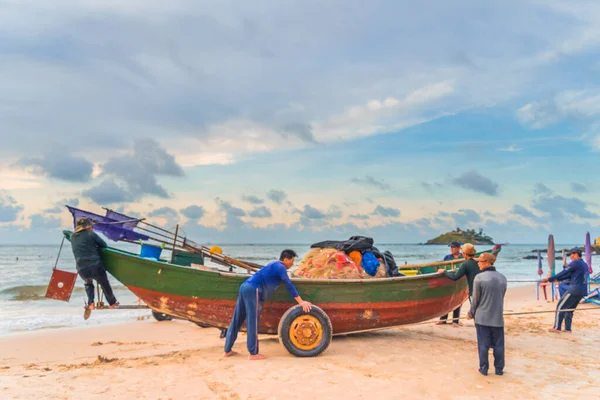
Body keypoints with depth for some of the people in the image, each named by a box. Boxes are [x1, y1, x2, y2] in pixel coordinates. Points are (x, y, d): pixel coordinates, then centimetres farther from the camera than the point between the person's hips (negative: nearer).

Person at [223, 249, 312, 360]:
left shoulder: (274, 265, 27)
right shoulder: (280, 267, -3)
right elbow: (289, 285, -10)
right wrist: (301, 302, -9)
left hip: (245, 287, 10)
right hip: (253, 290, -10)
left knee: (237, 320, 12)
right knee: (253, 322, -4)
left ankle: (227, 350, 18)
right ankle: (253, 353, 1)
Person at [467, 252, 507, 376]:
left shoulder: (479, 278, -13)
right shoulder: (502, 278, 2)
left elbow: (475, 299, -8)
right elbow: (502, 297, 8)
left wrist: (470, 314, 6)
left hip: (482, 317, -4)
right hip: (498, 317, 4)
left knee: (483, 344, 5)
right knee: (498, 345, 12)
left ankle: (483, 369, 11)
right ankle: (499, 369, 18)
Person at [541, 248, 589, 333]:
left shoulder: (575, 263, -11)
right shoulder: (584, 265, 17)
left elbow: (564, 273, -11)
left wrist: (550, 279, -6)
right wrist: (557, 279, 26)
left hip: (574, 290, -9)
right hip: (582, 291, 9)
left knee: (560, 307, -1)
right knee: (569, 309, 15)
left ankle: (557, 327, 0)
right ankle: (567, 329, 14)